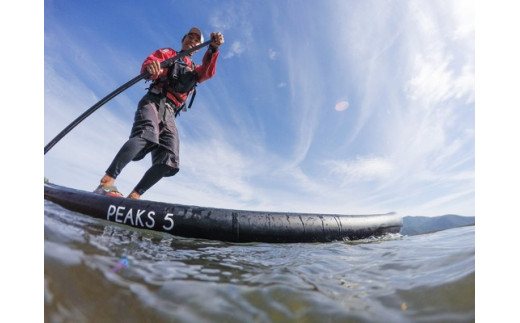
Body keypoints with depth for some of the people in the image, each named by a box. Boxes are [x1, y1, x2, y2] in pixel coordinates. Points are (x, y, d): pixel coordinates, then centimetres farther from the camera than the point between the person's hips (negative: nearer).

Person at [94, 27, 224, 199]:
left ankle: (133, 197, -11)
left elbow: (208, 72, 8)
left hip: (170, 114, 4)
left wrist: (213, 48, -10)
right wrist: (150, 67, -23)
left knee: (169, 161, -15)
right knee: (147, 134, -35)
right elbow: (148, 62, 3)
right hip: (154, 101, -3)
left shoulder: (195, 70, 32)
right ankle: (107, 182, -39)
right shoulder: (168, 53, 23)